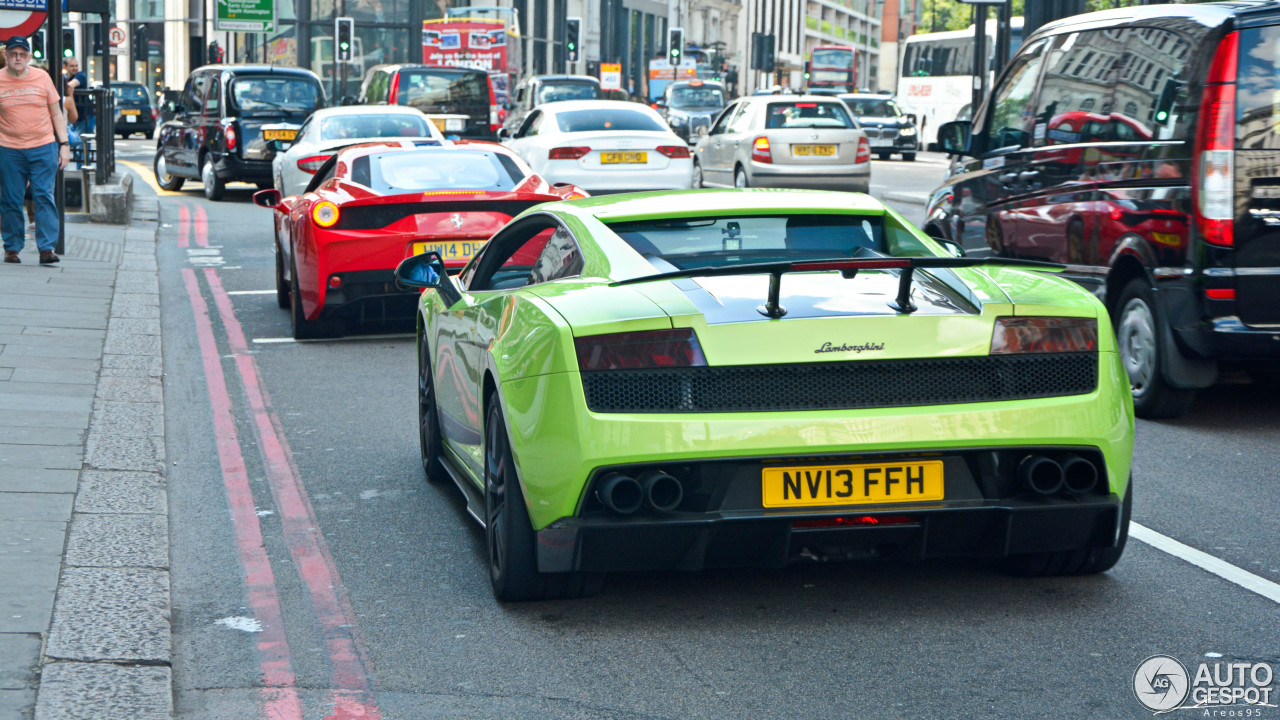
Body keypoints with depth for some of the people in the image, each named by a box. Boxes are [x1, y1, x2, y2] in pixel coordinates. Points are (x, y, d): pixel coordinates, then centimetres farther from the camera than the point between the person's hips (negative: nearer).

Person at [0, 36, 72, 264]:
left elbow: (56, 113, 11)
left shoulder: (42, 78, 5)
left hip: (43, 147, 0)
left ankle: (47, 248, -4)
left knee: (44, 197, -5)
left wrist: (64, 145, 5)